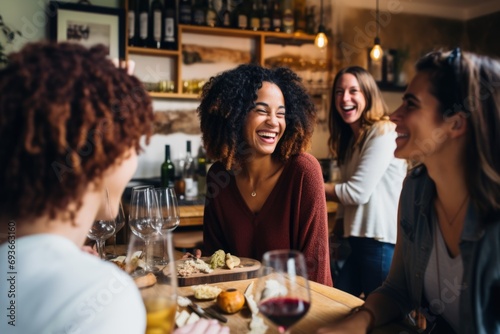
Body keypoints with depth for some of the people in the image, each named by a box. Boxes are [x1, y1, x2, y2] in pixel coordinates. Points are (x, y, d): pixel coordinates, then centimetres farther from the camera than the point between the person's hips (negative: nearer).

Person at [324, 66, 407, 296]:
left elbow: (358, 191, -16)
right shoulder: (350, 139, 17)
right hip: (356, 241, 9)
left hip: (382, 242, -8)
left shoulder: (384, 132, -10)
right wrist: (339, 224, 2)